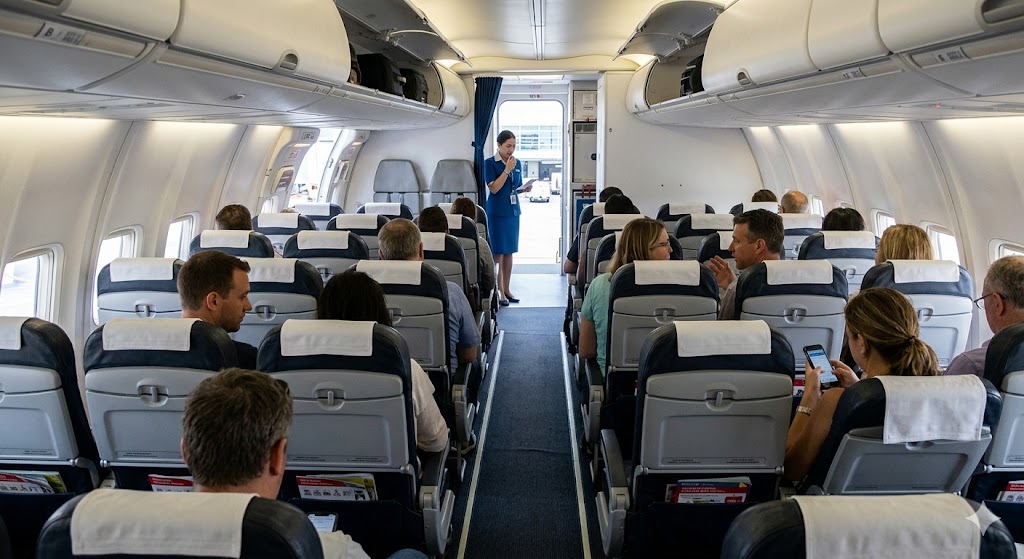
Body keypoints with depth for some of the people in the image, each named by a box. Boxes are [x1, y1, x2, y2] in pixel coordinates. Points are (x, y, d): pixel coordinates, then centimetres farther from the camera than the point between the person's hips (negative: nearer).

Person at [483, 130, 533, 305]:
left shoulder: (517, 163, 10)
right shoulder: (490, 163, -7)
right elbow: (494, 188, -14)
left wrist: (525, 188, -2)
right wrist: (507, 169, -17)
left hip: (513, 211, 6)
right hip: (497, 212, -6)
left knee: (509, 252, 9)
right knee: (498, 252, -4)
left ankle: (506, 289, 16)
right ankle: (498, 291, 1)